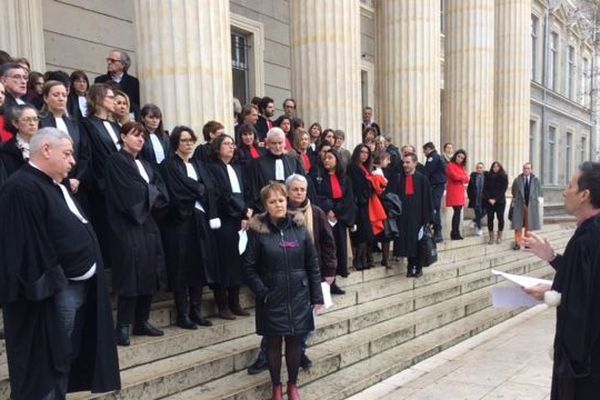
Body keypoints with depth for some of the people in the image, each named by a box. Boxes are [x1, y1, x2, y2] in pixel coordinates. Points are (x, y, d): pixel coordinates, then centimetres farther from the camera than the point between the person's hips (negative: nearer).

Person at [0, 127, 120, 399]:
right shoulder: (22, 189, -17)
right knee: (47, 363, 2)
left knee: (65, 358, 18)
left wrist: (86, 272, 16)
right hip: (54, 292, -10)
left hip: (77, 285, 10)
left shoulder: (54, 186, 16)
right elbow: (29, 247, -23)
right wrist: (54, 283, -20)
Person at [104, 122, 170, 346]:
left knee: (148, 274, 7)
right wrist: (151, 192, -2)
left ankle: (142, 322, 17)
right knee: (131, 275, -10)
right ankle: (123, 327, -2)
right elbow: (131, 193, -16)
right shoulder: (116, 161, -4)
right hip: (128, 227, -7)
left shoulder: (145, 165, 20)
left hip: (148, 225, 8)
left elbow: (162, 192, 7)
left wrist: (146, 192, -10)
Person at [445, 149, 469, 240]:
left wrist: (460, 178, -7)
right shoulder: (450, 165, -3)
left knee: (458, 212, 4)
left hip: (460, 192, 8)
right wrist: (463, 177, 2)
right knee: (457, 212, -13)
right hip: (453, 192, -7)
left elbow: (467, 179, 12)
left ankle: (456, 233, 8)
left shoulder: (462, 167, 21)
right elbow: (455, 176, -16)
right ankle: (455, 233, -9)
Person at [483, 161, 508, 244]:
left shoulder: (504, 177, 3)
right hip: (489, 201, 1)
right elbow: (485, 188, 4)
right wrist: (489, 199, -9)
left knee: (500, 218, -2)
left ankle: (499, 237, 6)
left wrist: (495, 199, -11)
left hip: (500, 201, -1)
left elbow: (503, 189, -4)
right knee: (490, 218, -2)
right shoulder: (488, 176, 8)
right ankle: (491, 237, 2)